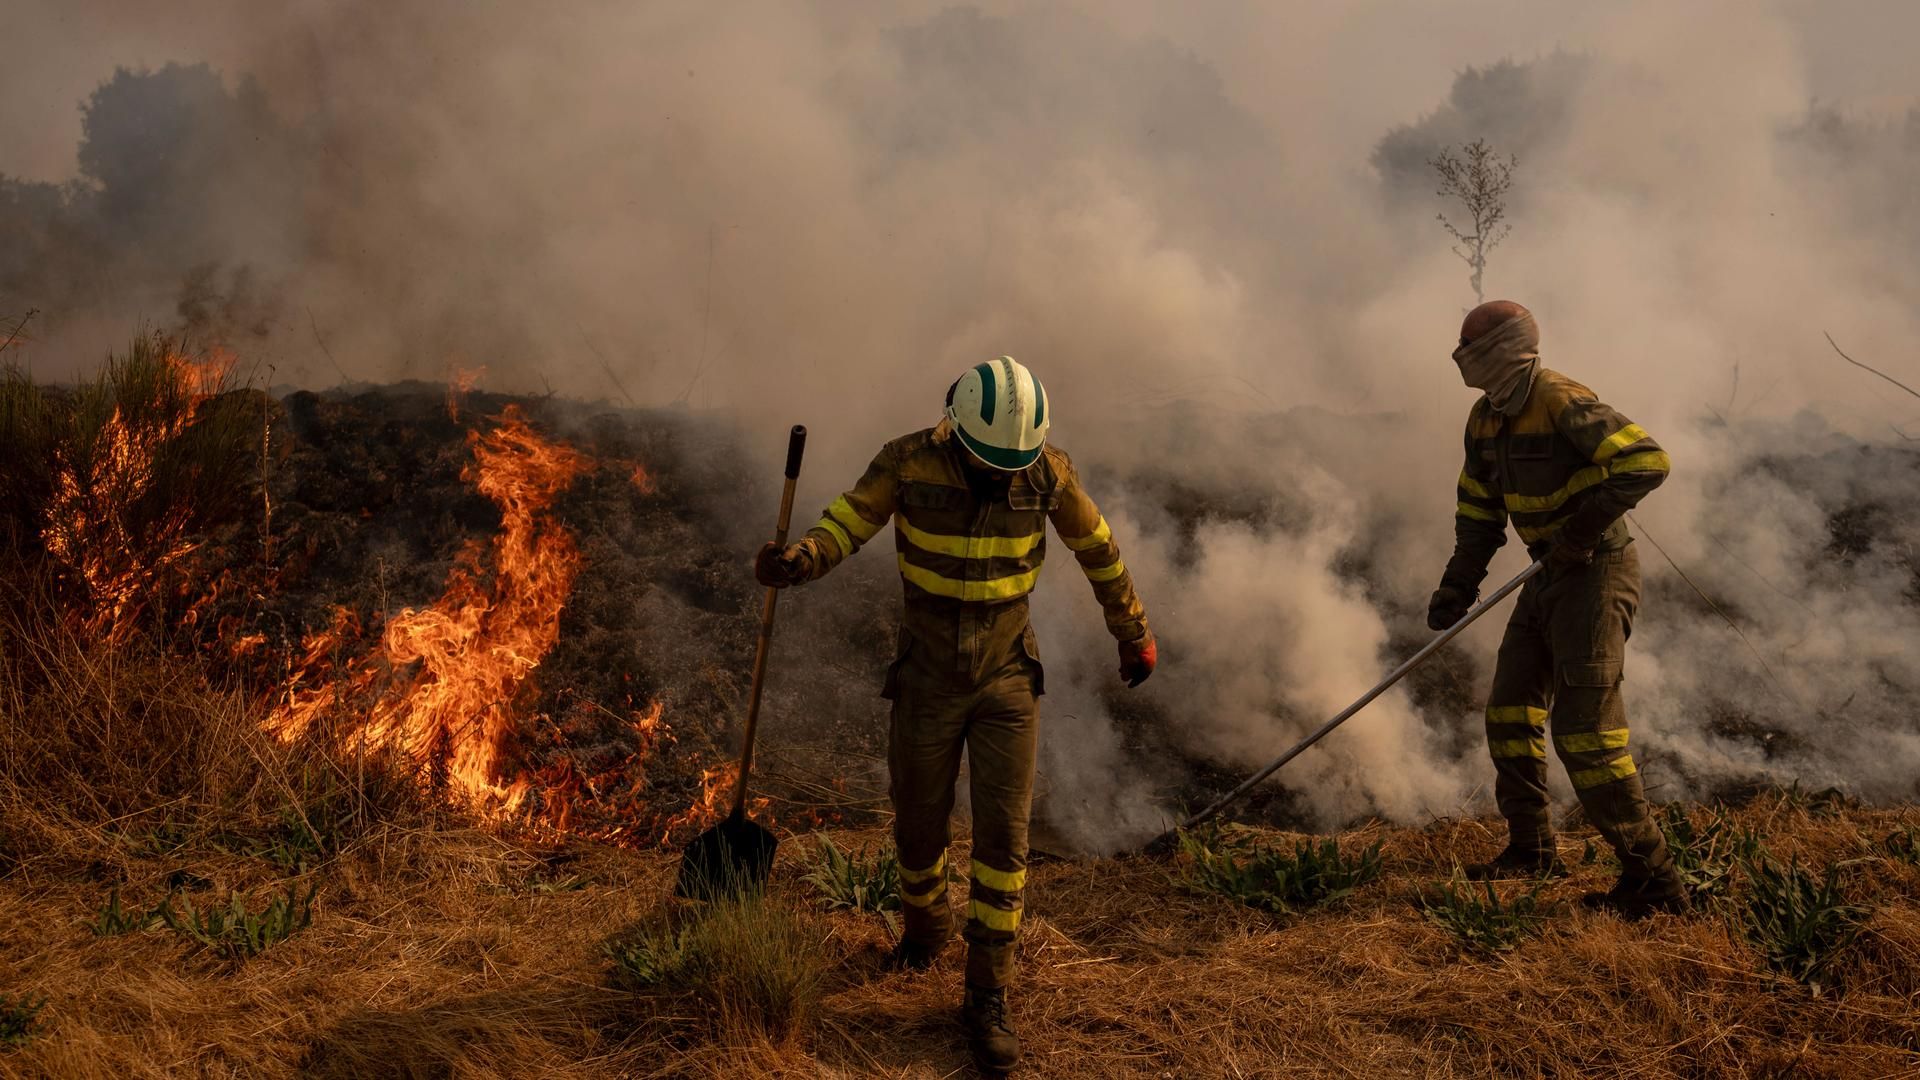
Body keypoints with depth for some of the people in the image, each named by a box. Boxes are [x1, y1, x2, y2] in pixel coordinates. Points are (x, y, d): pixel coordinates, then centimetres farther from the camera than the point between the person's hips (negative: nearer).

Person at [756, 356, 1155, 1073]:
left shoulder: (1047, 469, -13)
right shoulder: (909, 461, -17)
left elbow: (1097, 549, 2)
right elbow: (843, 529, -16)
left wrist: (1134, 634, 13)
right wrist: (793, 563, -41)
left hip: (1008, 675, 0)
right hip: (928, 678, 0)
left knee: (1003, 833, -5)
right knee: (919, 824, 12)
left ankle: (987, 997, 6)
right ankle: (925, 926, 45)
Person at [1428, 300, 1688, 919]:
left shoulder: (1562, 404, -19)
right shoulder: (1486, 420, 9)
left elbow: (1647, 460, -26)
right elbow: (1478, 511, 17)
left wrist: (1584, 526, -27)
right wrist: (1457, 586, 10)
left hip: (1596, 574, -10)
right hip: (1548, 578, 10)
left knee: (1586, 731, -14)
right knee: (1510, 712, 13)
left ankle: (1653, 880, -7)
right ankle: (1532, 850, 26)